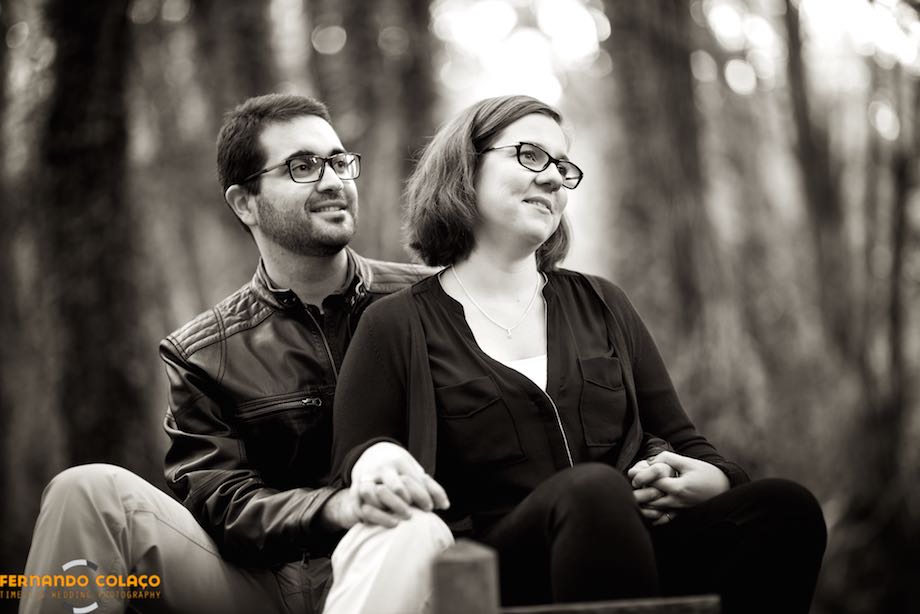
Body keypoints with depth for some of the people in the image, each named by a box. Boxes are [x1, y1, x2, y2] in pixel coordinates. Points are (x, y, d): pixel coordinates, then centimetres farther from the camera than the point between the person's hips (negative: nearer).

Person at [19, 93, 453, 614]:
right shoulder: (202, 353, 10)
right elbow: (221, 506, -1)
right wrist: (337, 507, -21)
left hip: (388, 571, -2)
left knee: (411, 531, -39)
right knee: (89, 491, -18)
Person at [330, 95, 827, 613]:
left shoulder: (602, 305, 21)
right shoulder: (396, 327, 10)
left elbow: (684, 442, 21)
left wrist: (714, 480, -4)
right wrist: (371, 460, -16)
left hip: (643, 546, 4)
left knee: (787, 506, -25)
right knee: (592, 488, -37)